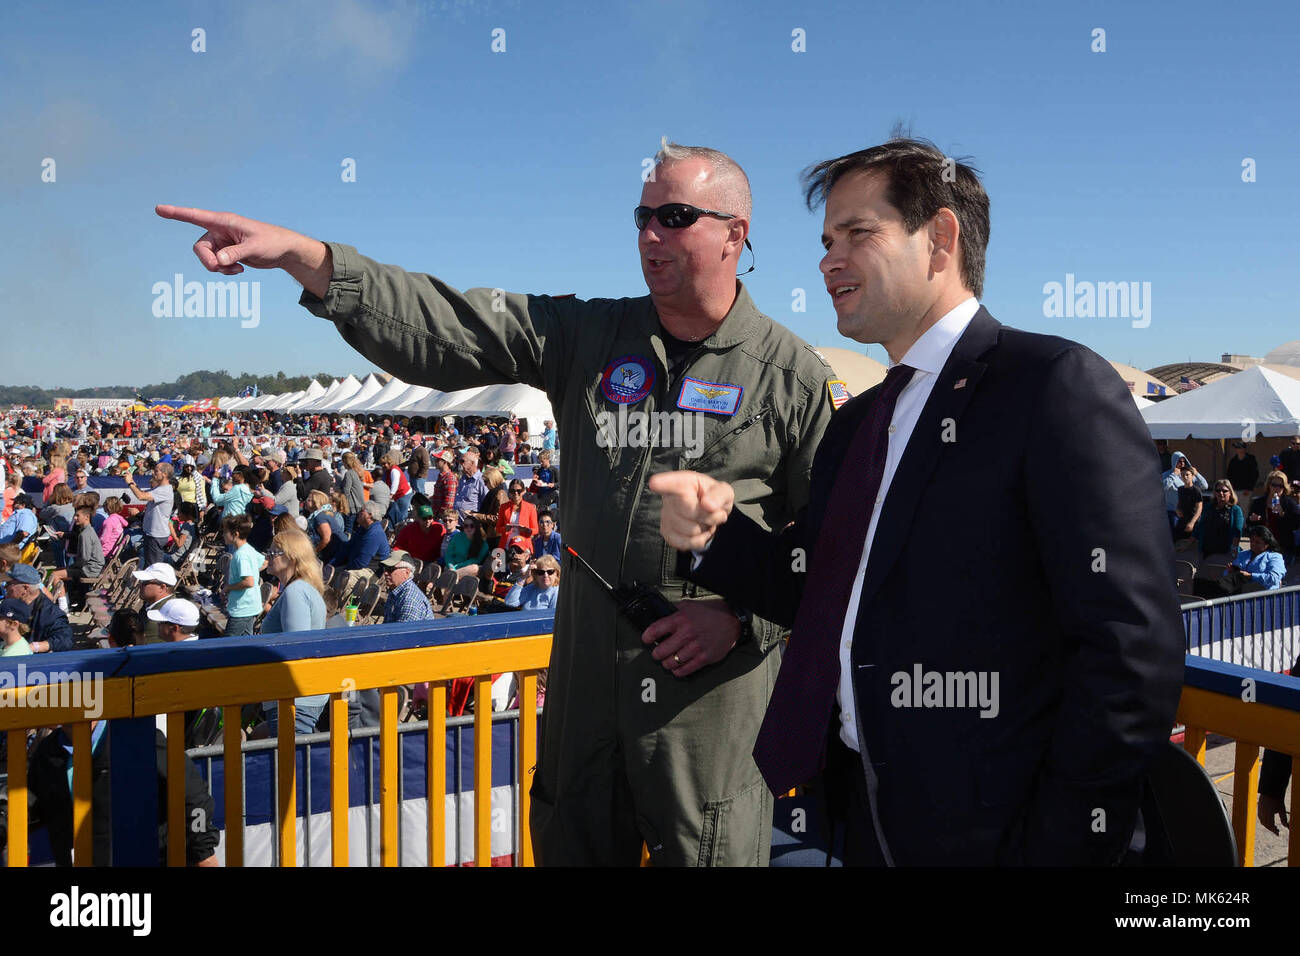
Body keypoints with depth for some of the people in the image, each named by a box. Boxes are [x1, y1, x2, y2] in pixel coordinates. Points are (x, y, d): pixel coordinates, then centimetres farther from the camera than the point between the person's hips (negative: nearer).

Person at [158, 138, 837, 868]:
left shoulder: (796, 374, -4)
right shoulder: (588, 335, 4)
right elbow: (444, 328, -5)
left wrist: (743, 615, -15)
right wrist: (303, 255, -15)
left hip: (713, 676, -3)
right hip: (588, 663, 4)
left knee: (706, 850, 8)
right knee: (572, 842, 18)